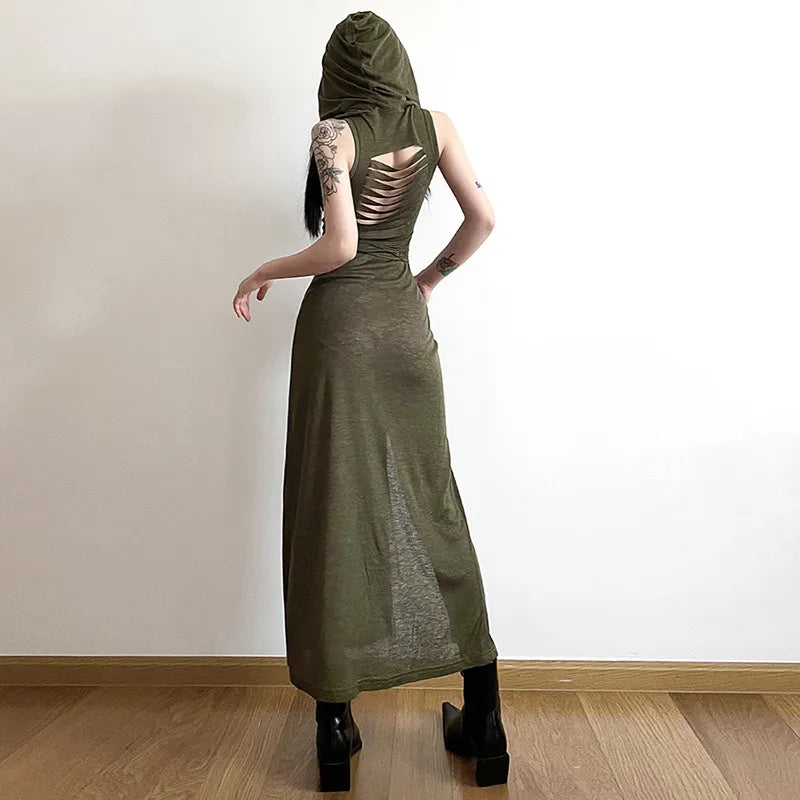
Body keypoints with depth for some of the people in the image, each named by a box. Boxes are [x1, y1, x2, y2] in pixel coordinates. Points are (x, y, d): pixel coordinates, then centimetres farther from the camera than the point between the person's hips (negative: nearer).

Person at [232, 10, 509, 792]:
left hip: (339, 324, -3)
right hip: (405, 325, 4)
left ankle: (335, 723, 10)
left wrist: (263, 273, 1)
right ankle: (482, 715, 13)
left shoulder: (333, 133, -4)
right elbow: (483, 219, 5)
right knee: (430, 505, 8)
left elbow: (340, 246, -15)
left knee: (335, 512, 2)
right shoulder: (435, 126, 7)